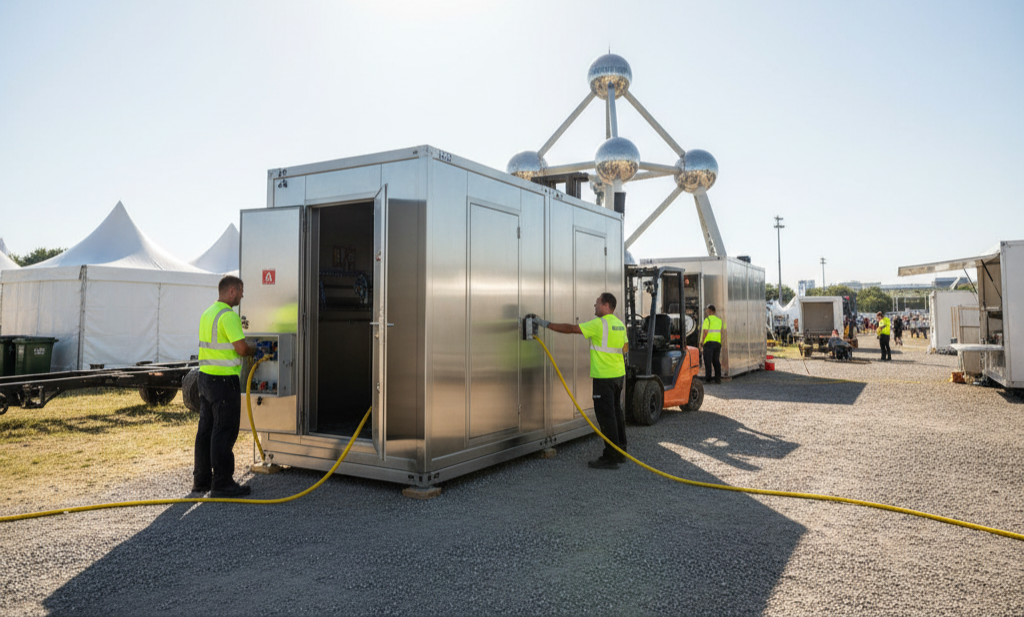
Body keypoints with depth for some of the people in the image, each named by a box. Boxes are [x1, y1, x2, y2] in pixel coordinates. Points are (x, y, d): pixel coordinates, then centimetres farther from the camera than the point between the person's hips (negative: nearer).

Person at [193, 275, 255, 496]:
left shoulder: (207, 314, 15)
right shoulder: (228, 315, -16)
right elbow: (241, 348, -20)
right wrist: (255, 350, 0)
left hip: (205, 377, 10)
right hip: (223, 380, -10)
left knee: (206, 429, 15)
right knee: (224, 432, -4)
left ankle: (201, 479, 23)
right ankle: (221, 483, 2)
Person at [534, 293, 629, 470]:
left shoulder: (599, 324, -15)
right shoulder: (620, 324, 11)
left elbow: (571, 329, -15)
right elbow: (625, 348, 17)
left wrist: (547, 324, -9)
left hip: (604, 376, -9)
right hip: (618, 374, 9)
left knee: (606, 415, -5)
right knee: (616, 412, 16)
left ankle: (610, 457, -3)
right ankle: (620, 452, 25)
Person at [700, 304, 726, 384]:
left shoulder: (707, 320, -9)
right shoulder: (719, 320, 10)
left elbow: (705, 332, -16)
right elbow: (723, 331, 9)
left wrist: (702, 341, -7)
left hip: (708, 342, -5)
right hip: (717, 342, 5)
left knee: (708, 362, -2)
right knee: (716, 361, 11)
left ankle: (708, 379, -3)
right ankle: (718, 378, 7)